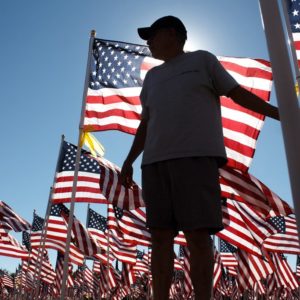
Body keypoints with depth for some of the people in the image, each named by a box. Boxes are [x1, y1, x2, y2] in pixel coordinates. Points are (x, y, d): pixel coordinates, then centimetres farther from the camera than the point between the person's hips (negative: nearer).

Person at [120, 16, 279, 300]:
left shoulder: (202, 60, 14)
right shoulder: (152, 76, 26)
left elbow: (239, 94, 12)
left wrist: (280, 113, 6)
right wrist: (129, 160, 17)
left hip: (196, 156, -4)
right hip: (156, 162, 5)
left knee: (198, 235, -11)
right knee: (160, 236, -3)